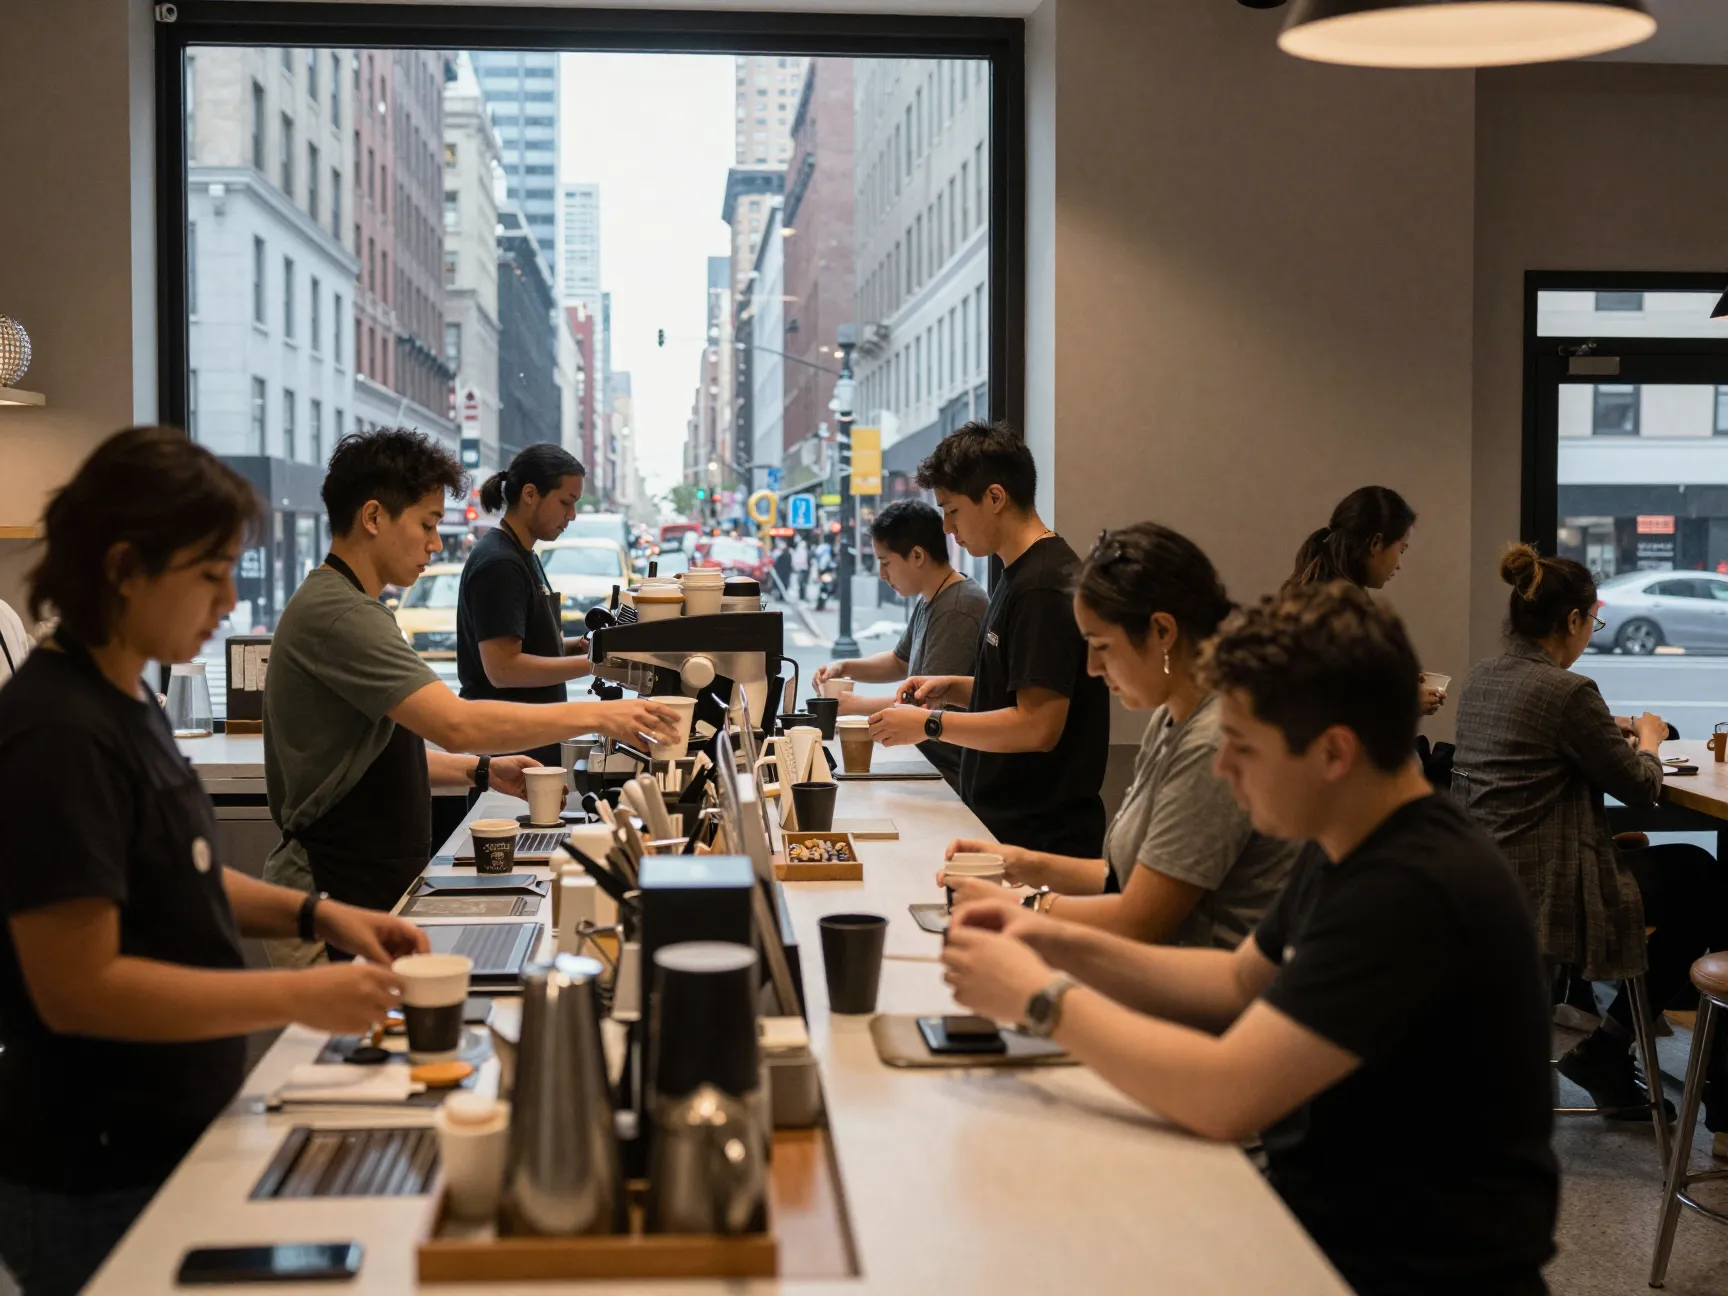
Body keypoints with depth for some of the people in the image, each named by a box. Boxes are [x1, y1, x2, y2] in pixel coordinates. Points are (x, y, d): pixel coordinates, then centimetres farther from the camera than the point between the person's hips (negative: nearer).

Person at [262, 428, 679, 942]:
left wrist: (482, 772, 11)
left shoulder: (345, 606, 17)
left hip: (374, 893, 10)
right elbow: (455, 723, -26)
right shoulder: (337, 614, -18)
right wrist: (596, 715, -20)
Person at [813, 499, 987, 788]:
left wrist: (854, 704, -9)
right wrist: (845, 667, 11)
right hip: (930, 764, 9)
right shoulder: (928, 602, 10)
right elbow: (900, 661, 27)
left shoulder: (959, 611, -21)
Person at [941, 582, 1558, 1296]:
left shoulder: (1415, 890, -27)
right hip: (1320, 1213, 8)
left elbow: (1224, 1095, -29)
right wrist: (1069, 947, 2)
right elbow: (1240, 983, 17)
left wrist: (1045, 996, -17)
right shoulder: (1348, 850, 4)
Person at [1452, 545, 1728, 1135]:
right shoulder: (1568, 691, -18)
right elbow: (1640, 787, -8)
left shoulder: (1482, 676, 7)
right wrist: (1648, 740, 12)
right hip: (1542, 892, -9)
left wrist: (1611, 731, 21)